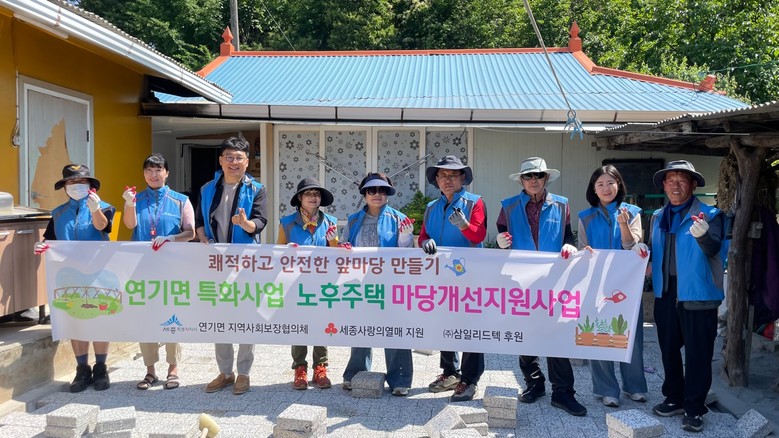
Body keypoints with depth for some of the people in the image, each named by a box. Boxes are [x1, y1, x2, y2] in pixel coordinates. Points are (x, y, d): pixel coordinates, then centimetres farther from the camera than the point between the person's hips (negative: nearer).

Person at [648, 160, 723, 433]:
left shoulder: (710, 215, -7)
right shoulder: (658, 217, 11)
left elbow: (713, 249, -22)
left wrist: (703, 235, -44)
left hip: (697, 294, -5)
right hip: (665, 293, 6)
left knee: (697, 353, 2)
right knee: (669, 349, 14)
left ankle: (694, 409, 13)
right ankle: (674, 399, 29)